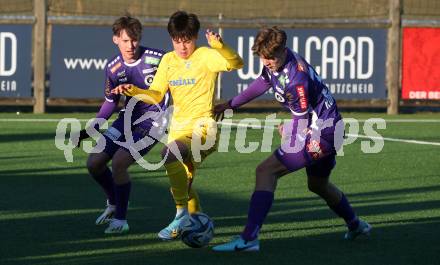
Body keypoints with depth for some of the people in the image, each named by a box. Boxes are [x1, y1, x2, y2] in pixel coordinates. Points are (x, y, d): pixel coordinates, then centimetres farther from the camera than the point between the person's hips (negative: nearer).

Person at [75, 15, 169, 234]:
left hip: (153, 120, -6)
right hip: (128, 118, 6)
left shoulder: (157, 58, -17)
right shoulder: (113, 67, -2)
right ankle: (114, 204, 31)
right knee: (94, 163, 2)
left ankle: (121, 220, -7)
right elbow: (110, 103, 11)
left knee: (119, 162, -23)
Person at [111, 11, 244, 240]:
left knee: (171, 153, -33)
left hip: (203, 129, -7)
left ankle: (182, 214, -25)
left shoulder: (205, 56, -8)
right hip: (178, 130, 8)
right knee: (181, 184, 16)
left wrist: (219, 45, -42)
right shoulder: (168, 60, 10)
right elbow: (156, 95, 12)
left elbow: (235, 63, -25)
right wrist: (133, 91, -5)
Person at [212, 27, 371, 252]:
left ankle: (248, 239, -25)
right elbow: (262, 83, 20)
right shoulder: (274, 62, -1)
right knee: (318, 185, 31)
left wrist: (287, 130, 4)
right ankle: (355, 226, 51)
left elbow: (302, 120, -17)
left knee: (265, 171, -16)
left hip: (319, 132, -10)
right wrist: (229, 105, 26)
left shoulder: (295, 78, -28)